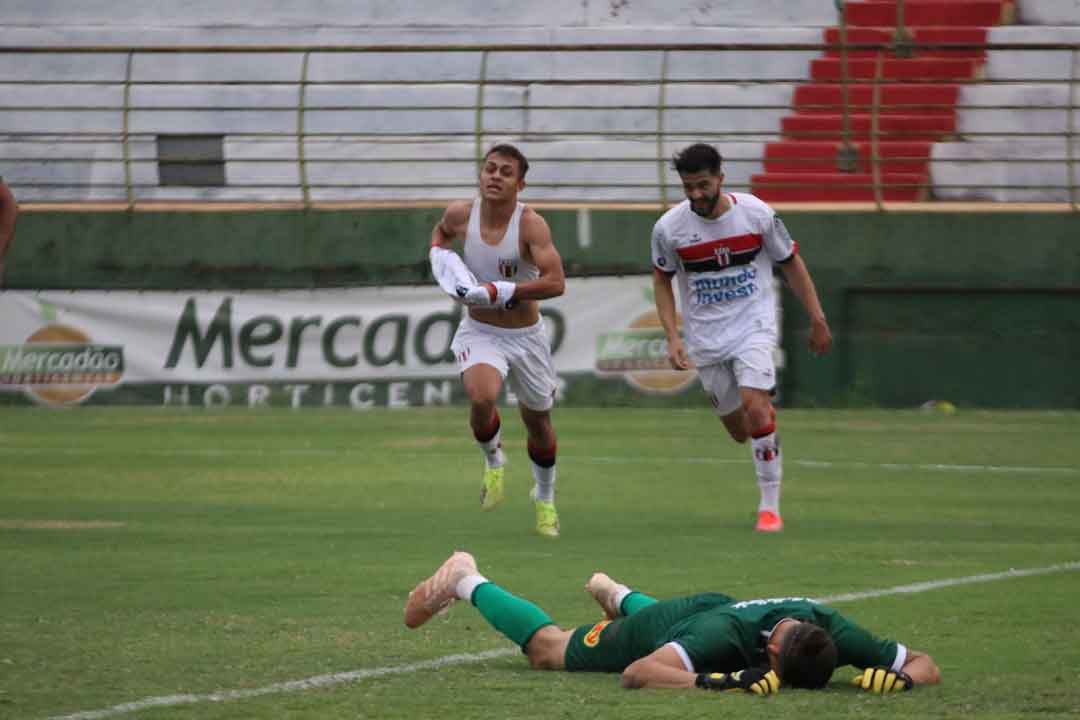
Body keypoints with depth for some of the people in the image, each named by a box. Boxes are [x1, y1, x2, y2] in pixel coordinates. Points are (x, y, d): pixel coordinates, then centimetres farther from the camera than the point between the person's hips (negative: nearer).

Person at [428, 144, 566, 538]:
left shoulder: (531, 225, -22)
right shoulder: (461, 214, -11)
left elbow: (555, 283, -31)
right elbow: (441, 230, 16)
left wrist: (497, 293, -33)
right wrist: (438, 256, -5)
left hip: (526, 336, 0)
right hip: (479, 332, 1)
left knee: (538, 421, 16)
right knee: (481, 398, -30)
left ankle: (545, 498, 43)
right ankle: (493, 461, 3)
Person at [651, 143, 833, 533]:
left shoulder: (756, 214, -11)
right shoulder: (669, 227, -9)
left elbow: (791, 263, 2)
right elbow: (661, 280, 8)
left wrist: (817, 319, 2)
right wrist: (672, 337, -2)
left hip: (754, 326, -2)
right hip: (706, 337, 2)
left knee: (754, 405, -23)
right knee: (738, 429, 4)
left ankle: (770, 506, -15)